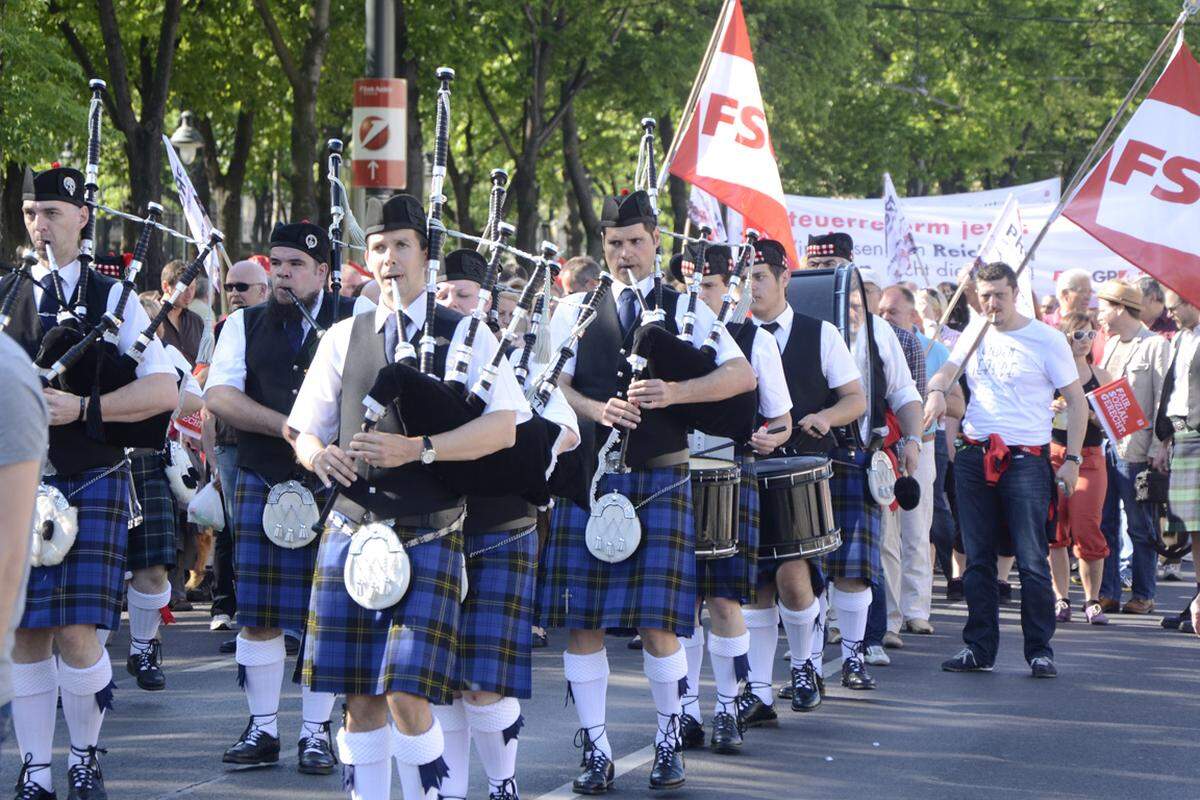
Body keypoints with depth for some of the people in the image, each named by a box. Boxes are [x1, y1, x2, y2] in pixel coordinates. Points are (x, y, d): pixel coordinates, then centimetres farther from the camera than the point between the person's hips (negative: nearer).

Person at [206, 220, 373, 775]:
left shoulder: (358, 317, 4)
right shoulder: (244, 325, 8)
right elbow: (219, 397, -5)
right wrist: (287, 427, -17)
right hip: (261, 485, 2)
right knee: (258, 615, 3)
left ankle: (316, 731, 11)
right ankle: (262, 728, 13)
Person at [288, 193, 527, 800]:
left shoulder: (466, 335, 2)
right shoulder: (343, 339, 12)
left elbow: (502, 429, -9)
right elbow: (305, 432, 16)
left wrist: (418, 449, -21)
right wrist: (319, 454, -8)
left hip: (428, 539, -4)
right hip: (352, 529, 4)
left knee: (407, 694, -13)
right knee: (359, 698, 4)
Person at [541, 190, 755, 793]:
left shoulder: (685, 309, 8)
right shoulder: (574, 312, 12)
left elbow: (743, 375, -1)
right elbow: (555, 386, 3)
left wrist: (675, 393, -16)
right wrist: (598, 410, -17)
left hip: (660, 477, -2)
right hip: (586, 476, 2)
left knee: (657, 622, -5)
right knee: (581, 621, 0)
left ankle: (668, 742, 12)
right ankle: (596, 749, 9)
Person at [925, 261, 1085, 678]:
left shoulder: (1046, 339, -3)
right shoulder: (975, 332, 12)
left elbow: (1076, 400, -1)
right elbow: (947, 370, 8)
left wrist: (1071, 459, -7)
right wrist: (937, 391, -17)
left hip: (1026, 460, -5)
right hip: (975, 458, 5)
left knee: (1032, 561, -7)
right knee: (978, 560, 8)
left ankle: (1040, 650, 1)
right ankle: (979, 648, 14)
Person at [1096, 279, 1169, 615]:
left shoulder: (1156, 346, -6)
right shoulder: (1110, 344, 17)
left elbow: (1163, 404, -9)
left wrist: (1156, 452, -14)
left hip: (1134, 450, -7)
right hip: (1103, 446, 7)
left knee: (1140, 527, 1)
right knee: (1105, 523, 7)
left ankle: (1143, 595, 8)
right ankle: (1107, 593, 12)